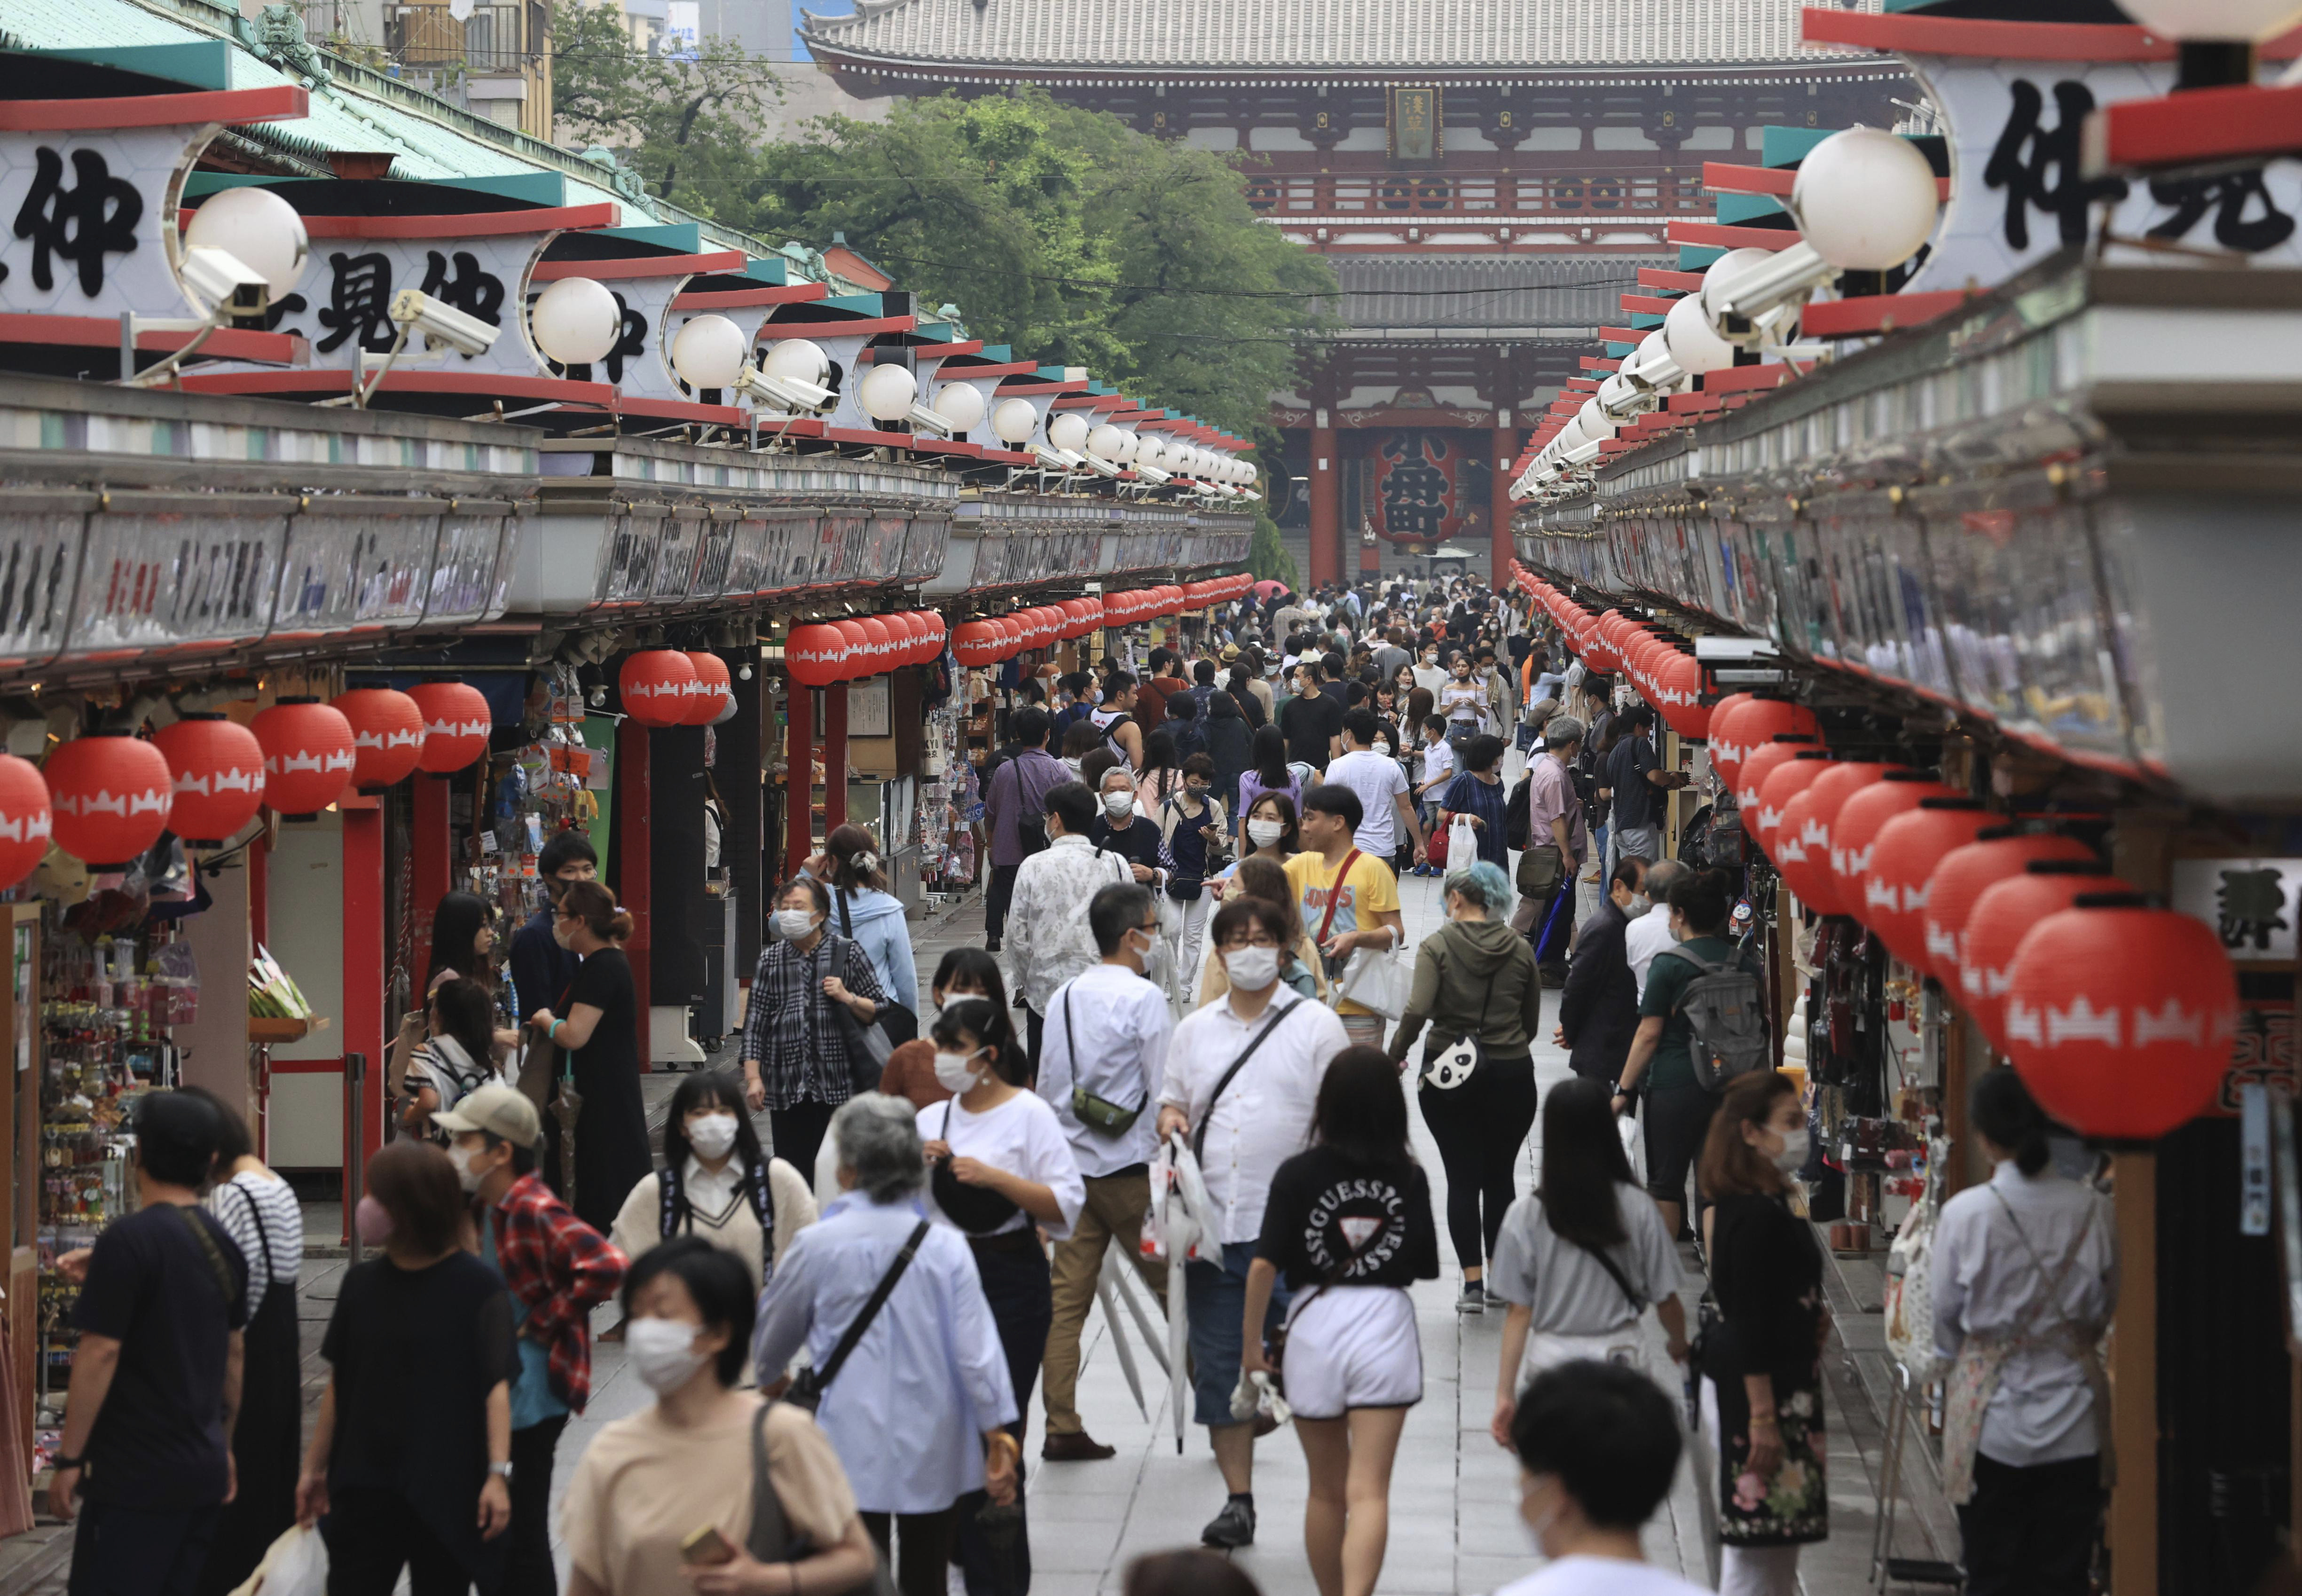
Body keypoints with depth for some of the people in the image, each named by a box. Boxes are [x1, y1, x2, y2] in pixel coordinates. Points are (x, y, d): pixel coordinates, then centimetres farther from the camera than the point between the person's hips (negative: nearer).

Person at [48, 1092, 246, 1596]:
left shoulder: (128, 1240, -15)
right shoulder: (223, 1243, 9)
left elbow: (101, 1352, -16)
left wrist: (70, 1459, -11)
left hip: (137, 1476, -8)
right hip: (205, 1469, 8)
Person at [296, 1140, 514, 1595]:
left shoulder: (477, 1287, -8)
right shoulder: (362, 1283, 6)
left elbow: (496, 1387, -10)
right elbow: (338, 1385, 12)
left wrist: (498, 1474, -18)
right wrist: (315, 1467, 13)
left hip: (446, 1489, -4)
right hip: (365, 1485, 4)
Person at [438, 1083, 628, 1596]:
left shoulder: (536, 1212, -21)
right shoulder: (482, 1208, 8)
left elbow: (607, 1264, -33)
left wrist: (545, 1321, -23)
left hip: (532, 1393, -10)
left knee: (523, 1534, -1)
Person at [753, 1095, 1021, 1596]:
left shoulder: (818, 1245, -6)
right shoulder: (945, 1246, -4)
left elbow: (769, 1338, 11)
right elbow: (977, 1349, -7)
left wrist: (770, 1379, 33)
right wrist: (999, 1441, 0)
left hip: (855, 1451, -2)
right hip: (934, 1456, 2)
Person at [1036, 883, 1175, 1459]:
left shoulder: (1064, 998, 10)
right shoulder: (1144, 999, -11)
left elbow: (1048, 1086, 14)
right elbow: (1163, 1092, -12)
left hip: (1073, 1166, 6)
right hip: (1131, 1167, -6)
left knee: (1066, 1298, 4)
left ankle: (1062, 1427, 3)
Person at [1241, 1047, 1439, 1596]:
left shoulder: (1298, 1175, -5)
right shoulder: (1408, 1178, -1)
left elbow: (1264, 1266, -10)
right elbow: (1424, 1266, 3)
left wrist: (1251, 1341, 1)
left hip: (1314, 1326, 1)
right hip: (1385, 1324, 0)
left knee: (1326, 1492, 18)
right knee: (1369, 1493, -5)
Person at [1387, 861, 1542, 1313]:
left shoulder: (1438, 946, -8)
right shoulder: (1519, 949, 2)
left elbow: (1417, 1010, -20)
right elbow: (1532, 1021, 8)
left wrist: (1396, 1055, -7)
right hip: (1511, 1073, 2)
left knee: (1462, 1178, 3)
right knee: (1500, 1176, 14)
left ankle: (1473, 1282, -3)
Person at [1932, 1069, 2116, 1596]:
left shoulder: (1965, 1214, -13)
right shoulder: (2094, 1210, -6)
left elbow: (1946, 1319, -1)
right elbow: (2104, 1308, 7)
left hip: (1992, 1419, -2)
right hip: (2072, 1416, 2)